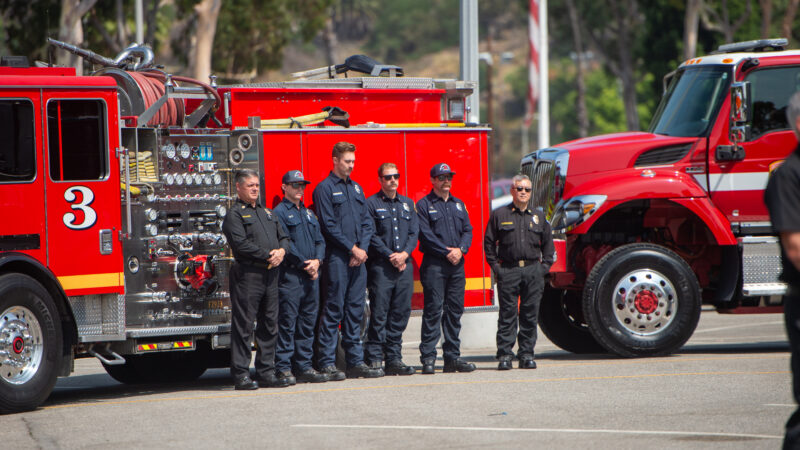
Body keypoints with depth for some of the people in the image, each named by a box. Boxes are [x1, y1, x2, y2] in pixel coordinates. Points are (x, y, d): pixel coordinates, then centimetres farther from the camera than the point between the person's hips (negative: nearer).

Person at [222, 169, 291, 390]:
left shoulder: (267, 212, 21)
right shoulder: (234, 214, -3)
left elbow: (283, 236, 20)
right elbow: (241, 244, -15)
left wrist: (281, 250, -2)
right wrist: (267, 255, -14)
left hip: (270, 275, 7)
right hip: (247, 274, -7)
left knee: (269, 325, 8)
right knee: (244, 326, -6)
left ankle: (266, 372, 14)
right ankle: (241, 374, -4)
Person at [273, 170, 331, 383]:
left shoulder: (309, 214, 20)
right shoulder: (279, 213, -3)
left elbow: (319, 240, 17)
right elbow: (285, 244, -12)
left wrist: (317, 260, -2)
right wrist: (304, 264, -13)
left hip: (311, 276, 8)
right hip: (290, 275, -7)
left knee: (308, 322, 8)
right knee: (287, 322, -8)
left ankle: (304, 367, 13)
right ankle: (283, 368, -8)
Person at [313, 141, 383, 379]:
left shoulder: (356, 188, 17)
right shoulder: (325, 189, -5)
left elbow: (366, 222, 15)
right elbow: (329, 225, -11)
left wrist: (363, 248, -1)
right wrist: (353, 249, -12)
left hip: (358, 259, 7)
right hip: (337, 258, -7)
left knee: (355, 309, 7)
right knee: (334, 310, -7)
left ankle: (356, 361, 9)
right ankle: (327, 363, -6)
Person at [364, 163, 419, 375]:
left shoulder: (407, 204, 17)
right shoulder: (372, 203, 0)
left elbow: (414, 232, 12)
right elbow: (371, 236, -6)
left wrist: (404, 254, -5)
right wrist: (390, 256, -13)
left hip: (405, 266, 5)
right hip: (381, 266, -5)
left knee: (400, 314, 5)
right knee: (379, 314, -6)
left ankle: (394, 359, 9)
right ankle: (374, 359, -4)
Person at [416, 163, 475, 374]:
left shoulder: (459, 205, 19)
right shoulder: (424, 205, 0)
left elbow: (467, 230, 12)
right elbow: (425, 234, -9)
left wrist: (461, 249, -7)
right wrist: (446, 252, -15)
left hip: (457, 264, 6)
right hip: (434, 264, -6)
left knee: (455, 310, 6)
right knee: (433, 309, -9)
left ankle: (452, 356, 10)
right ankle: (428, 357, -9)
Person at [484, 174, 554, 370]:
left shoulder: (538, 217, 14)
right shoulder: (499, 215, 6)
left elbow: (548, 244, 19)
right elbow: (489, 243, 7)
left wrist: (544, 266, 7)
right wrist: (496, 267, -1)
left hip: (533, 271, 3)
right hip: (508, 271, -3)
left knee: (530, 314, 2)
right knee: (507, 314, -5)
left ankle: (526, 354, 8)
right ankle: (505, 355, -3)